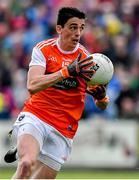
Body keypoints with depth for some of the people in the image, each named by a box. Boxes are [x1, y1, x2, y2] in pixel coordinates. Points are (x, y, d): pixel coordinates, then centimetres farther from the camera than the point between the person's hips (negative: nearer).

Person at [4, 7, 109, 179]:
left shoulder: (86, 59, 1)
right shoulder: (43, 49, -3)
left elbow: (102, 105, 6)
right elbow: (32, 86, -19)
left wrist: (101, 96, -19)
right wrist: (67, 71, -29)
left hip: (62, 131, 3)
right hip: (34, 118, -3)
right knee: (27, 165, -30)